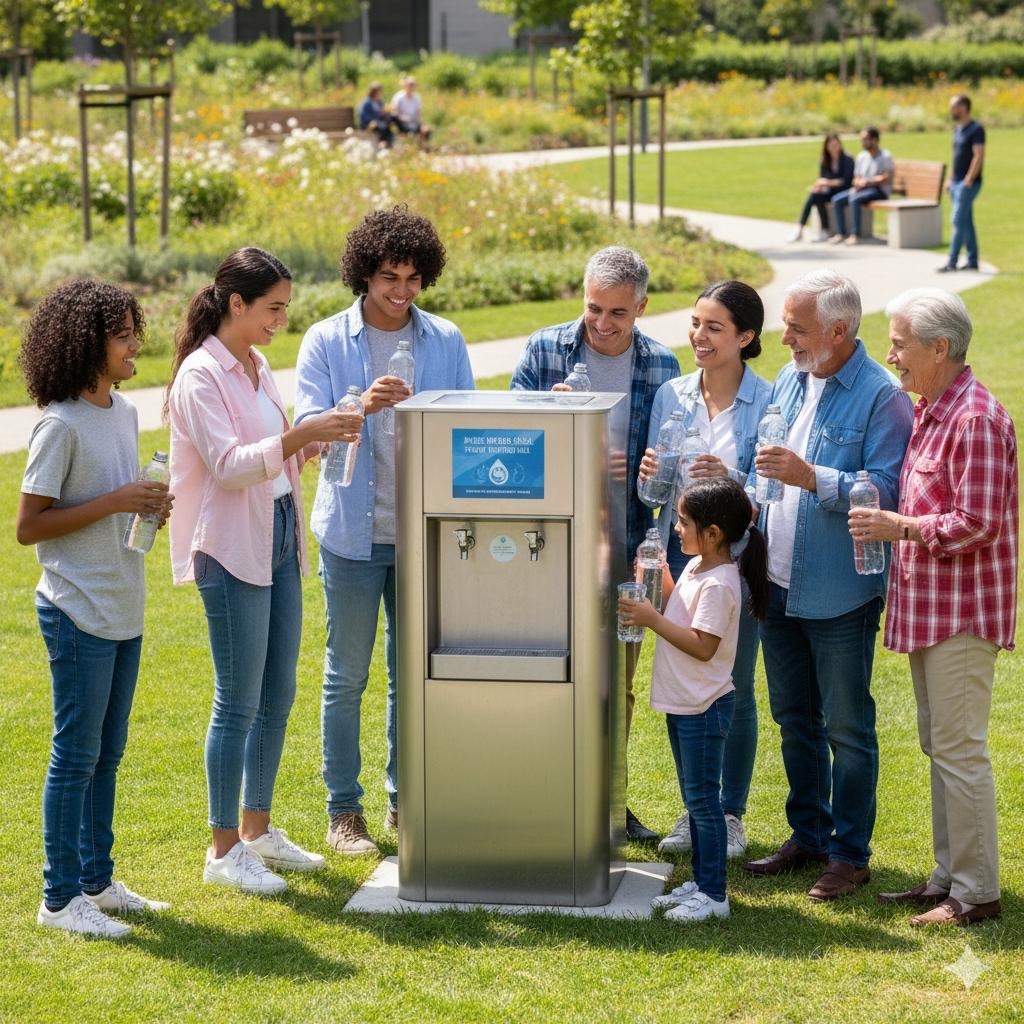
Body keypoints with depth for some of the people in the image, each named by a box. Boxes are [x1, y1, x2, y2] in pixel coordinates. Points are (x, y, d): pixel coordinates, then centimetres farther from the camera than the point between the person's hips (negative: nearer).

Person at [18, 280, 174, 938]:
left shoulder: (125, 413, 9)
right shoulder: (62, 425, -16)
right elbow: (28, 526, -17)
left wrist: (152, 508, -1)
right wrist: (114, 502, -22)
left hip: (124, 611, 8)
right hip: (79, 613, -8)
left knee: (107, 754, 15)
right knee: (76, 756, -1)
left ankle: (98, 882, 25)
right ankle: (60, 898, 8)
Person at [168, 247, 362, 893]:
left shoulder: (257, 366, 12)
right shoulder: (201, 376, -13)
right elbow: (228, 466, -22)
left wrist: (316, 442, 2)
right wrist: (301, 434, -30)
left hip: (279, 539, 8)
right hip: (231, 550, -8)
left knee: (278, 696, 12)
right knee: (240, 703, -4)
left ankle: (258, 829, 24)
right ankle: (224, 851, 5)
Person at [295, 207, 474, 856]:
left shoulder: (445, 341, 5)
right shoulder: (326, 341, -2)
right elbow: (307, 428, -10)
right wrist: (362, 405, -28)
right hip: (354, 530, -2)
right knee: (347, 675, 3)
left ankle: (405, 800, 22)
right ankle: (344, 811, 12)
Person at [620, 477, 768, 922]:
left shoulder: (718, 584, -21)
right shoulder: (695, 567, 8)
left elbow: (703, 646, -25)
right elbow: (678, 612, 18)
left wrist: (653, 619, -23)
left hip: (704, 706, -10)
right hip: (682, 702, 10)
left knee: (702, 798, -4)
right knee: (693, 797, 16)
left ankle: (713, 894, 2)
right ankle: (700, 881, 25)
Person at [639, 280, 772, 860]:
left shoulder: (767, 402, -7)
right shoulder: (671, 396, 5)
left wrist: (731, 481, -26)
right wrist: (650, 475, -12)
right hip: (681, 552, 4)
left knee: (734, 690, 5)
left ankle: (732, 814, 19)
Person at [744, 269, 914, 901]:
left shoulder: (882, 396, -13)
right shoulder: (789, 384, 10)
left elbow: (886, 491, -20)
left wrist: (812, 477, -28)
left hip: (839, 594, -7)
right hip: (779, 586, 7)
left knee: (847, 727, 2)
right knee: (795, 719, 17)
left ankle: (851, 853, 12)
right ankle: (809, 836, 30)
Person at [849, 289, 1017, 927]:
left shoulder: (977, 419, -18)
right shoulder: (929, 411, 14)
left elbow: (977, 524, -21)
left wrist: (900, 528, -16)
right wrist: (890, 526, 10)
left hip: (962, 610, -10)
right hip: (929, 606, 10)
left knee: (960, 750, -6)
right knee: (940, 747, 15)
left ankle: (977, 892, 1)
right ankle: (949, 877, 23)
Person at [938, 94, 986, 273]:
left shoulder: (976, 130, -13)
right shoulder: (958, 129, 15)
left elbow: (979, 157, -18)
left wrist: (968, 181, -20)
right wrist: (951, 180, 17)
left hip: (968, 184, -9)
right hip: (957, 183, 9)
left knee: (958, 221, -11)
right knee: (966, 222, 11)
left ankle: (951, 262, -11)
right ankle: (972, 261, 15)